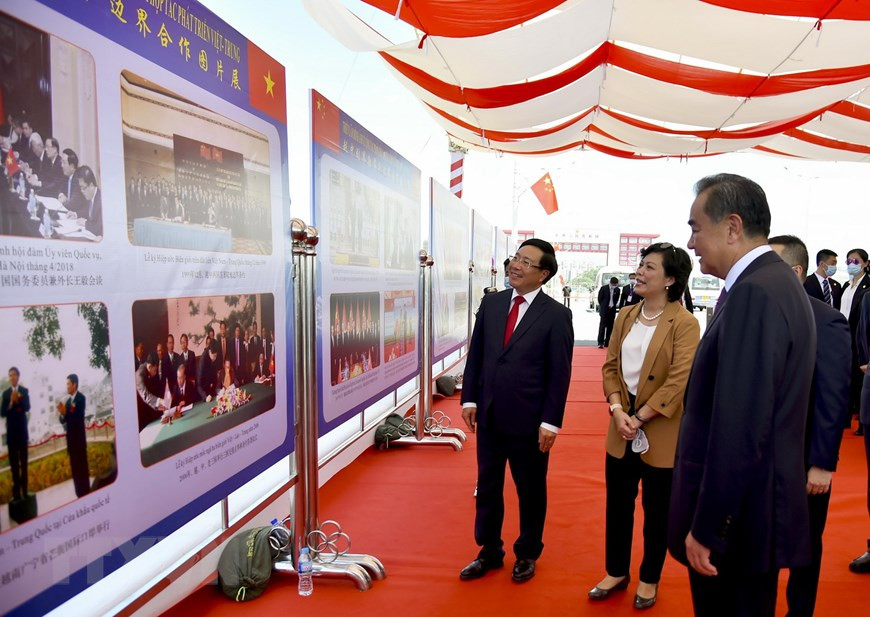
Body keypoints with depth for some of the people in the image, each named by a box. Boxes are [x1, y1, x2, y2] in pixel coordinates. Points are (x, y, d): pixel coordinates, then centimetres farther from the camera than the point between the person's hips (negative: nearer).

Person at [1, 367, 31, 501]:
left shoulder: (24, 391, -1)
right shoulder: (5, 393, 1)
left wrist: (18, 400, -30)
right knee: (13, 461, 4)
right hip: (11, 431, 1)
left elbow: (27, 407, -13)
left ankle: (24, 489, 9)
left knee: (23, 460, 5)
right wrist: (11, 403, -22)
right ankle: (16, 490, 7)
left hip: (22, 430, -1)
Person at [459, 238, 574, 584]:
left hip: (528, 420, -4)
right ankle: (489, 551, 36)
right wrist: (469, 399, 3)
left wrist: (550, 422, -12)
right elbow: (475, 355, 7)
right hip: (489, 416, 4)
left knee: (530, 491, 15)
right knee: (487, 487, 16)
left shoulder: (556, 315, -10)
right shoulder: (491, 303, 3)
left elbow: (560, 373, -10)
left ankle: (527, 554, 37)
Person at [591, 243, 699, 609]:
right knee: (617, 503, 15)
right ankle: (616, 572, 35)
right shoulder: (625, 317, 4)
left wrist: (639, 418, -17)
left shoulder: (684, 324, -13)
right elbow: (610, 366, 4)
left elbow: (678, 382, -18)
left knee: (657, 509, 12)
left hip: (661, 432, -5)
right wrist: (617, 410, -10)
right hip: (622, 427, 5)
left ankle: (649, 579, 34)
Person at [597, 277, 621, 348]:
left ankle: (607, 343, 12)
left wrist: (613, 306, 2)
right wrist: (603, 306, 2)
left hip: (612, 310, 4)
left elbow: (616, 300, 13)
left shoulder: (617, 290, 5)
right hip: (604, 310, -4)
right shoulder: (604, 288, -5)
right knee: (602, 326, -8)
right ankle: (600, 343, -10)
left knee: (610, 327, 6)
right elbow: (600, 298, 0)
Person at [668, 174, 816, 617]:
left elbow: (739, 427, -27)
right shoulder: (775, 283, 8)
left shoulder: (754, 293, -23)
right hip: (755, 507, 9)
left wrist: (706, 527, -19)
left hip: (737, 516, -9)